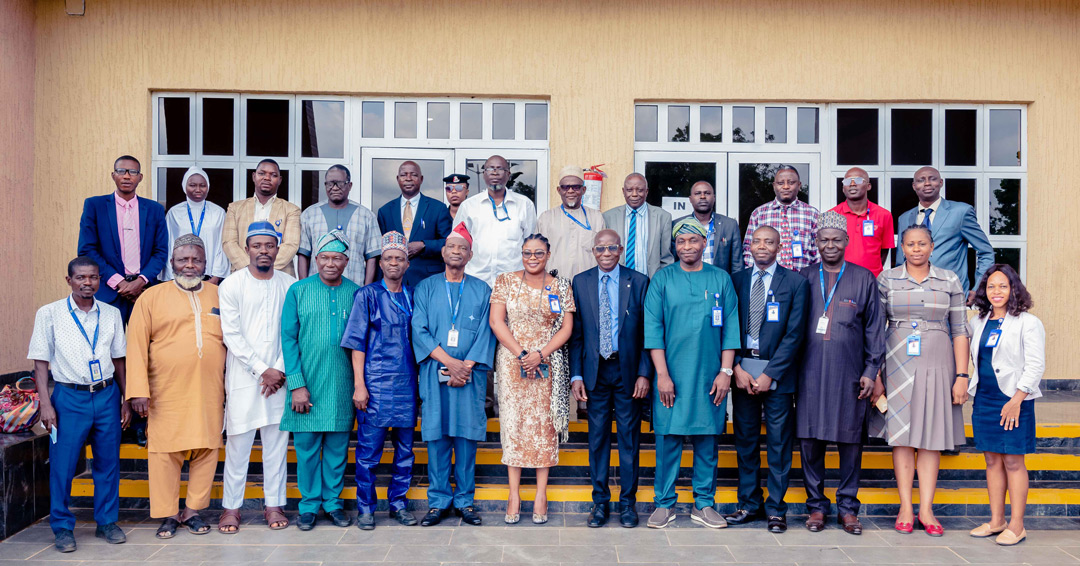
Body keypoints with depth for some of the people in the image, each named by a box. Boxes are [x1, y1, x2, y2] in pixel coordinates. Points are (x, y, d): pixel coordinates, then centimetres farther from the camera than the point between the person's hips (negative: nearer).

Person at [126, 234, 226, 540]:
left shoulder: (219, 296, 11)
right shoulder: (151, 297, 4)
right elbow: (136, 345, -1)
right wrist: (138, 390, -8)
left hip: (209, 394, 2)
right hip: (167, 394, -2)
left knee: (206, 451, 5)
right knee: (165, 452, 2)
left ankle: (193, 511, 19)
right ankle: (168, 514, 16)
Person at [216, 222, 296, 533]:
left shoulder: (290, 285, 6)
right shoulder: (231, 285, 0)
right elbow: (231, 335, -5)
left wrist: (280, 370, -6)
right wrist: (262, 369, -10)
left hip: (280, 377, 2)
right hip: (243, 377, -2)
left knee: (276, 441, 6)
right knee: (238, 442, 1)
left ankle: (273, 504, 17)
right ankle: (231, 506, 13)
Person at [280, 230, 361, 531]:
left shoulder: (356, 293, 4)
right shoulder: (298, 291, 1)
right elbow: (288, 339, -1)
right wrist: (297, 384, -9)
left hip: (342, 385, 1)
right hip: (307, 382, -1)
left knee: (337, 446, 8)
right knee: (306, 446, 5)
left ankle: (333, 501, 23)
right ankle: (309, 504, 19)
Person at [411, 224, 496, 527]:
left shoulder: (482, 291, 10)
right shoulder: (425, 288, 9)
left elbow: (485, 333, 2)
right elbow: (420, 331, 0)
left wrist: (467, 367, -10)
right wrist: (450, 362, -11)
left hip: (471, 375, 0)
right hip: (434, 374, 0)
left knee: (467, 437, 2)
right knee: (437, 437, 1)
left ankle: (465, 501, 12)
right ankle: (438, 502, 11)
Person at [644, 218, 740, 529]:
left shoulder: (721, 279, 7)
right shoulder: (662, 279, 3)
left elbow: (730, 328, 5)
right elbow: (653, 328, -1)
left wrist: (725, 371, -3)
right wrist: (662, 374, -8)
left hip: (709, 376, 1)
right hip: (671, 374, -1)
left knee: (707, 440, 6)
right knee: (668, 438, 1)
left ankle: (704, 504, 17)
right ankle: (665, 504, 12)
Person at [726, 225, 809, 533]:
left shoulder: (795, 282, 0)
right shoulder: (736, 280, 8)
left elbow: (794, 334, -5)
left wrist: (769, 374, -11)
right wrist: (737, 368, -6)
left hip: (777, 372, -2)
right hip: (742, 367, 3)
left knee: (779, 443, 2)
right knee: (745, 440, 8)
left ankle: (776, 508, 11)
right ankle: (750, 504, 19)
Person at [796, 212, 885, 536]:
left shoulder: (864, 279, 8)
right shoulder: (804, 278, 10)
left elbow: (874, 328, 7)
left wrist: (871, 371, 1)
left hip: (849, 374, 0)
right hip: (810, 373, 1)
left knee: (851, 441, 4)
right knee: (810, 440, 2)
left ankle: (847, 507, 16)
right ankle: (816, 505, 15)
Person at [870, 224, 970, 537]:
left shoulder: (949, 280, 6)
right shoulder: (887, 279, 3)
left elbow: (960, 331, 5)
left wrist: (961, 376, -2)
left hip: (937, 364, 1)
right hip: (898, 363, -1)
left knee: (931, 436, 3)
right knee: (902, 434, 2)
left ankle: (926, 509, 8)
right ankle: (906, 507, 9)